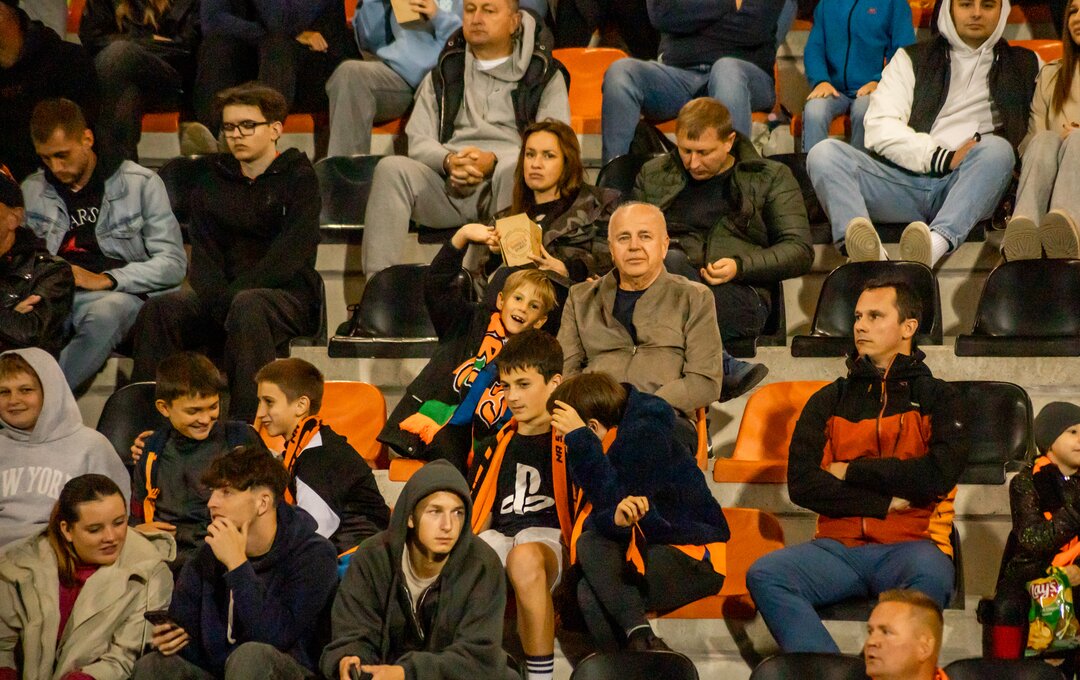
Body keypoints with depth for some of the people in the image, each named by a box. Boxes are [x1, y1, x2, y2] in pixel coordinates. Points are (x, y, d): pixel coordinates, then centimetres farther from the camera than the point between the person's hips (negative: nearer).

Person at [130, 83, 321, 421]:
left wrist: (230, 296, -20)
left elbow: (289, 255, -12)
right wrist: (217, 299, -14)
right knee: (159, 310, -24)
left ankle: (252, 426, -41)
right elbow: (204, 254, 7)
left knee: (246, 307, -39)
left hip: (289, 295, -5)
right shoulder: (212, 180, 15)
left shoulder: (299, 178, -1)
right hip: (224, 294, 5)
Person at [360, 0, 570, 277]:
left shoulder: (545, 75, 14)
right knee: (391, 168, -26)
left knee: (516, 170, -38)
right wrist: (448, 161, -12)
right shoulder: (443, 75, 24)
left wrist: (494, 161, -18)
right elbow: (418, 142, 13)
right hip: (448, 189, 3)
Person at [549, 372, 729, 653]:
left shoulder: (647, 434, -14)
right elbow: (599, 519, 1)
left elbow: (613, 499, -22)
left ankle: (639, 635, -30)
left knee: (591, 546, -29)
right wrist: (616, 518, -25)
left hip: (695, 557, -7)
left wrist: (579, 438, -20)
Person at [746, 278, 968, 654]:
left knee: (931, 575, -38)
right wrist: (885, 502, -5)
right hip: (838, 547, 3)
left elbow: (939, 474, -7)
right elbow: (801, 484, 4)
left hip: (909, 544, -3)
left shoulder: (936, 397, 13)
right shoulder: (829, 401, 19)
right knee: (764, 575, -26)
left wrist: (851, 472, 0)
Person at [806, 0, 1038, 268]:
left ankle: (935, 246, -55)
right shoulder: (911, 59, 21)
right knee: (824, 153, -23)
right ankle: (871, 258, -50)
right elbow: (879, 128, 7)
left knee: (997, 148, -32)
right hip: (903, 180, 1)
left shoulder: (1026, 65, 24)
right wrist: (944, 158, -8)